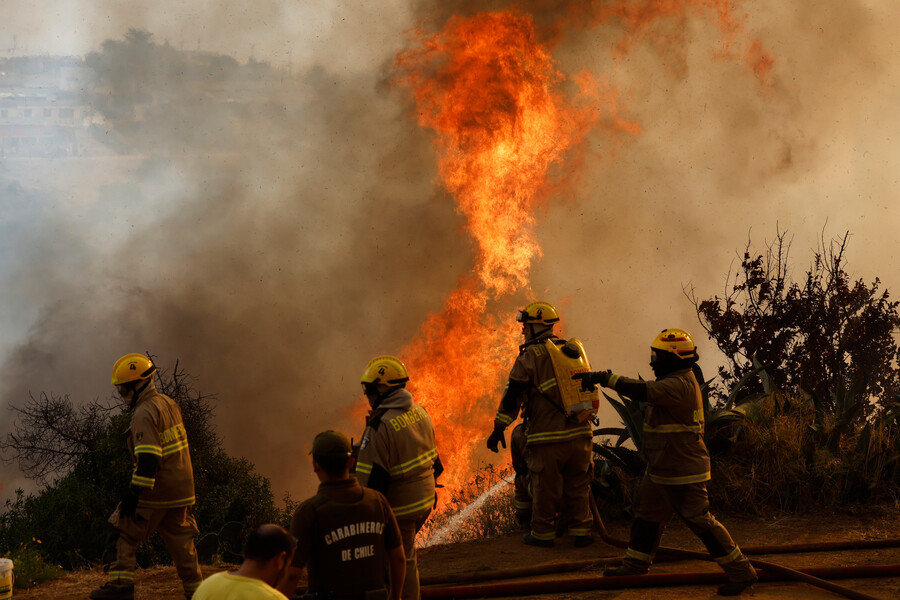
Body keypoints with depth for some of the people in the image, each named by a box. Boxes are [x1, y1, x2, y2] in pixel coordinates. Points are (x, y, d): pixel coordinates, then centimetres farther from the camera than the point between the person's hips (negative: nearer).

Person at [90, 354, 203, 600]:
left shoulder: (145, 414, -16)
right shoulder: (168, 403, 13)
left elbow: (148, 459, -24)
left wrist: (134, 492, -23)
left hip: (157, 490, -9)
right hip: (181, 487, 9)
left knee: (122, 533, 2)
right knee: (180, 539, 14)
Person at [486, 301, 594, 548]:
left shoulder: (529, 357, -8)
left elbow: (511, 397, -7)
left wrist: (498, 429, 0)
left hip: (548, 437, -5)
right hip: (579, 433, 5)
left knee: (545, 488, 7)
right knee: (578, 486, 13)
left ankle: (542, 533, 16)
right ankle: (582, 532, 17)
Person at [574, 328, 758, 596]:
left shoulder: (678, 385, -24)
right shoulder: (680, 381, 11)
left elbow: (642, 391, -37)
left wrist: (604, 378, -37)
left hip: (682, 473, -11)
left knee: (701, 522, -5)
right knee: (647, 516, 18)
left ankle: (741, 573, 3)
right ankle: (634, 567, 30)